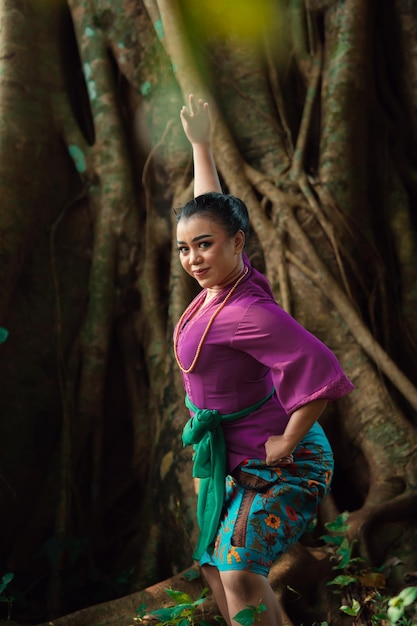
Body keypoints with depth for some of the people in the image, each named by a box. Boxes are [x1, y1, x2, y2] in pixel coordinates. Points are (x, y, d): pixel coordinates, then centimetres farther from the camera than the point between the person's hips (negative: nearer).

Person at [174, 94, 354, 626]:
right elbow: (210, 206, 15)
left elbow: (320, 372, -34)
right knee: (214, 567, 15)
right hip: (231, 457, 10)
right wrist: (199, 144, 21)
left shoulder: (246, 313, -28)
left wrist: (286, 445, -23)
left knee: (241, 574, -21)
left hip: (273, 464, -10)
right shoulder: (222, 280, -2)